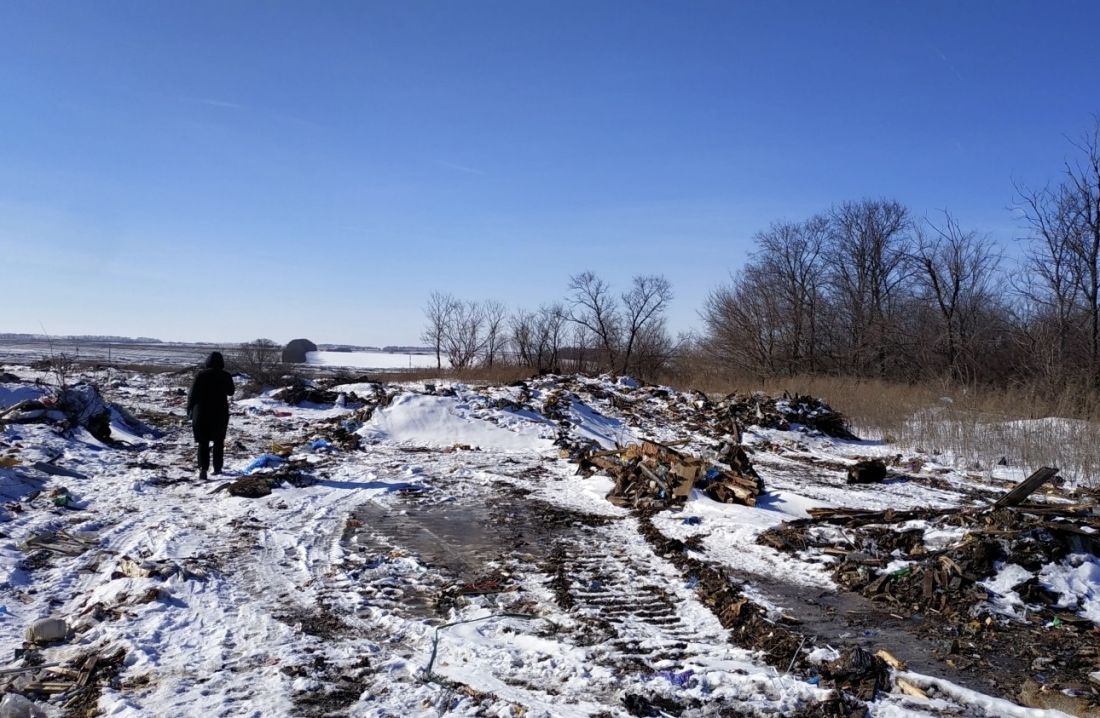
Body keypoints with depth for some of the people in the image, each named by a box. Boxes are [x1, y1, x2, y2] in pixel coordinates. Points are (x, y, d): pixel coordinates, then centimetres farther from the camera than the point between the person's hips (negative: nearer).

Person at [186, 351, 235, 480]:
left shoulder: (201, 375, -8)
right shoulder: (226, 376, -4)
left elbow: (192, 394, -7)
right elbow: (231, 392, 12)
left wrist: (189, 410, 4)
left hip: (202, 413, -1)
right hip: (220, 413, 1)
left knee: (203, 442, 1)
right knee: (219, 442, 15)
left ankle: (203, 468, -12)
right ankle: (217, 468, 18)